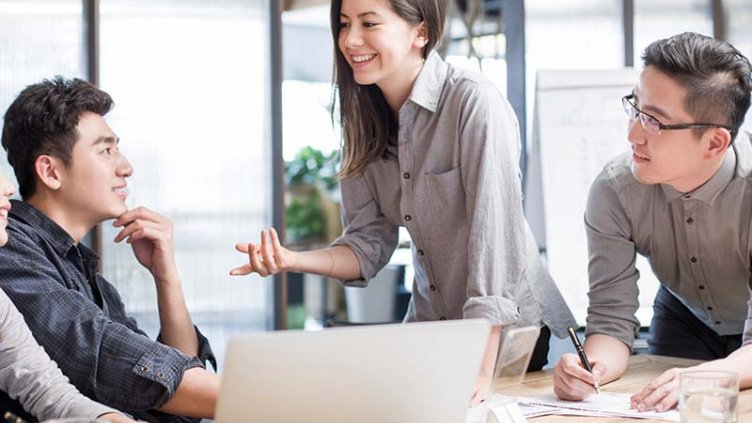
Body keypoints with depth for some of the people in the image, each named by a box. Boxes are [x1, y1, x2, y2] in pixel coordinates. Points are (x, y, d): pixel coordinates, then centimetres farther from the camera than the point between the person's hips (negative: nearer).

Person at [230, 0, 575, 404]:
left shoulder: (474, 102, -20)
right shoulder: (364, 116, 1)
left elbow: (495, 235, -26)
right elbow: (368, 244, 1)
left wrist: (480, 372, -31)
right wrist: (291, 260, -19)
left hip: (508, 330, -5)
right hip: (428, 325, 5)